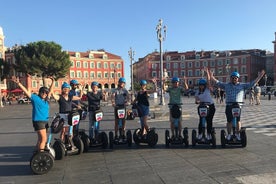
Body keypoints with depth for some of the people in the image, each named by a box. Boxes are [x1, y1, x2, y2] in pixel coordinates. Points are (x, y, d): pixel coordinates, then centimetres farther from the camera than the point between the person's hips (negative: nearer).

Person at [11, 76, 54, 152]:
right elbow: (26, 91, -12)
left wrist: (52, 82, 27)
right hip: (38, 121, -7)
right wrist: (18, 83, -21)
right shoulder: (35, 98, -4)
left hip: (45, 121, 7)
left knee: (40, 139, 16)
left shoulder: (46, 99, 10)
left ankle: (37, 151, 29)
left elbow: (50, 91, 23)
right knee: (44, 139, -10)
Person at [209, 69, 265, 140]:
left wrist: (259, 77, 2)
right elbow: (218, 83, 11)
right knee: (229, 121, 5)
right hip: (229, 106, 0)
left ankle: (238, 134, 18)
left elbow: (251, 84, 8)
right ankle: (229, 134, 16)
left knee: (238, 121, 3)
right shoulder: (226, 85, 12)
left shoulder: (242, 85, 12)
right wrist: (212, 77, 1)